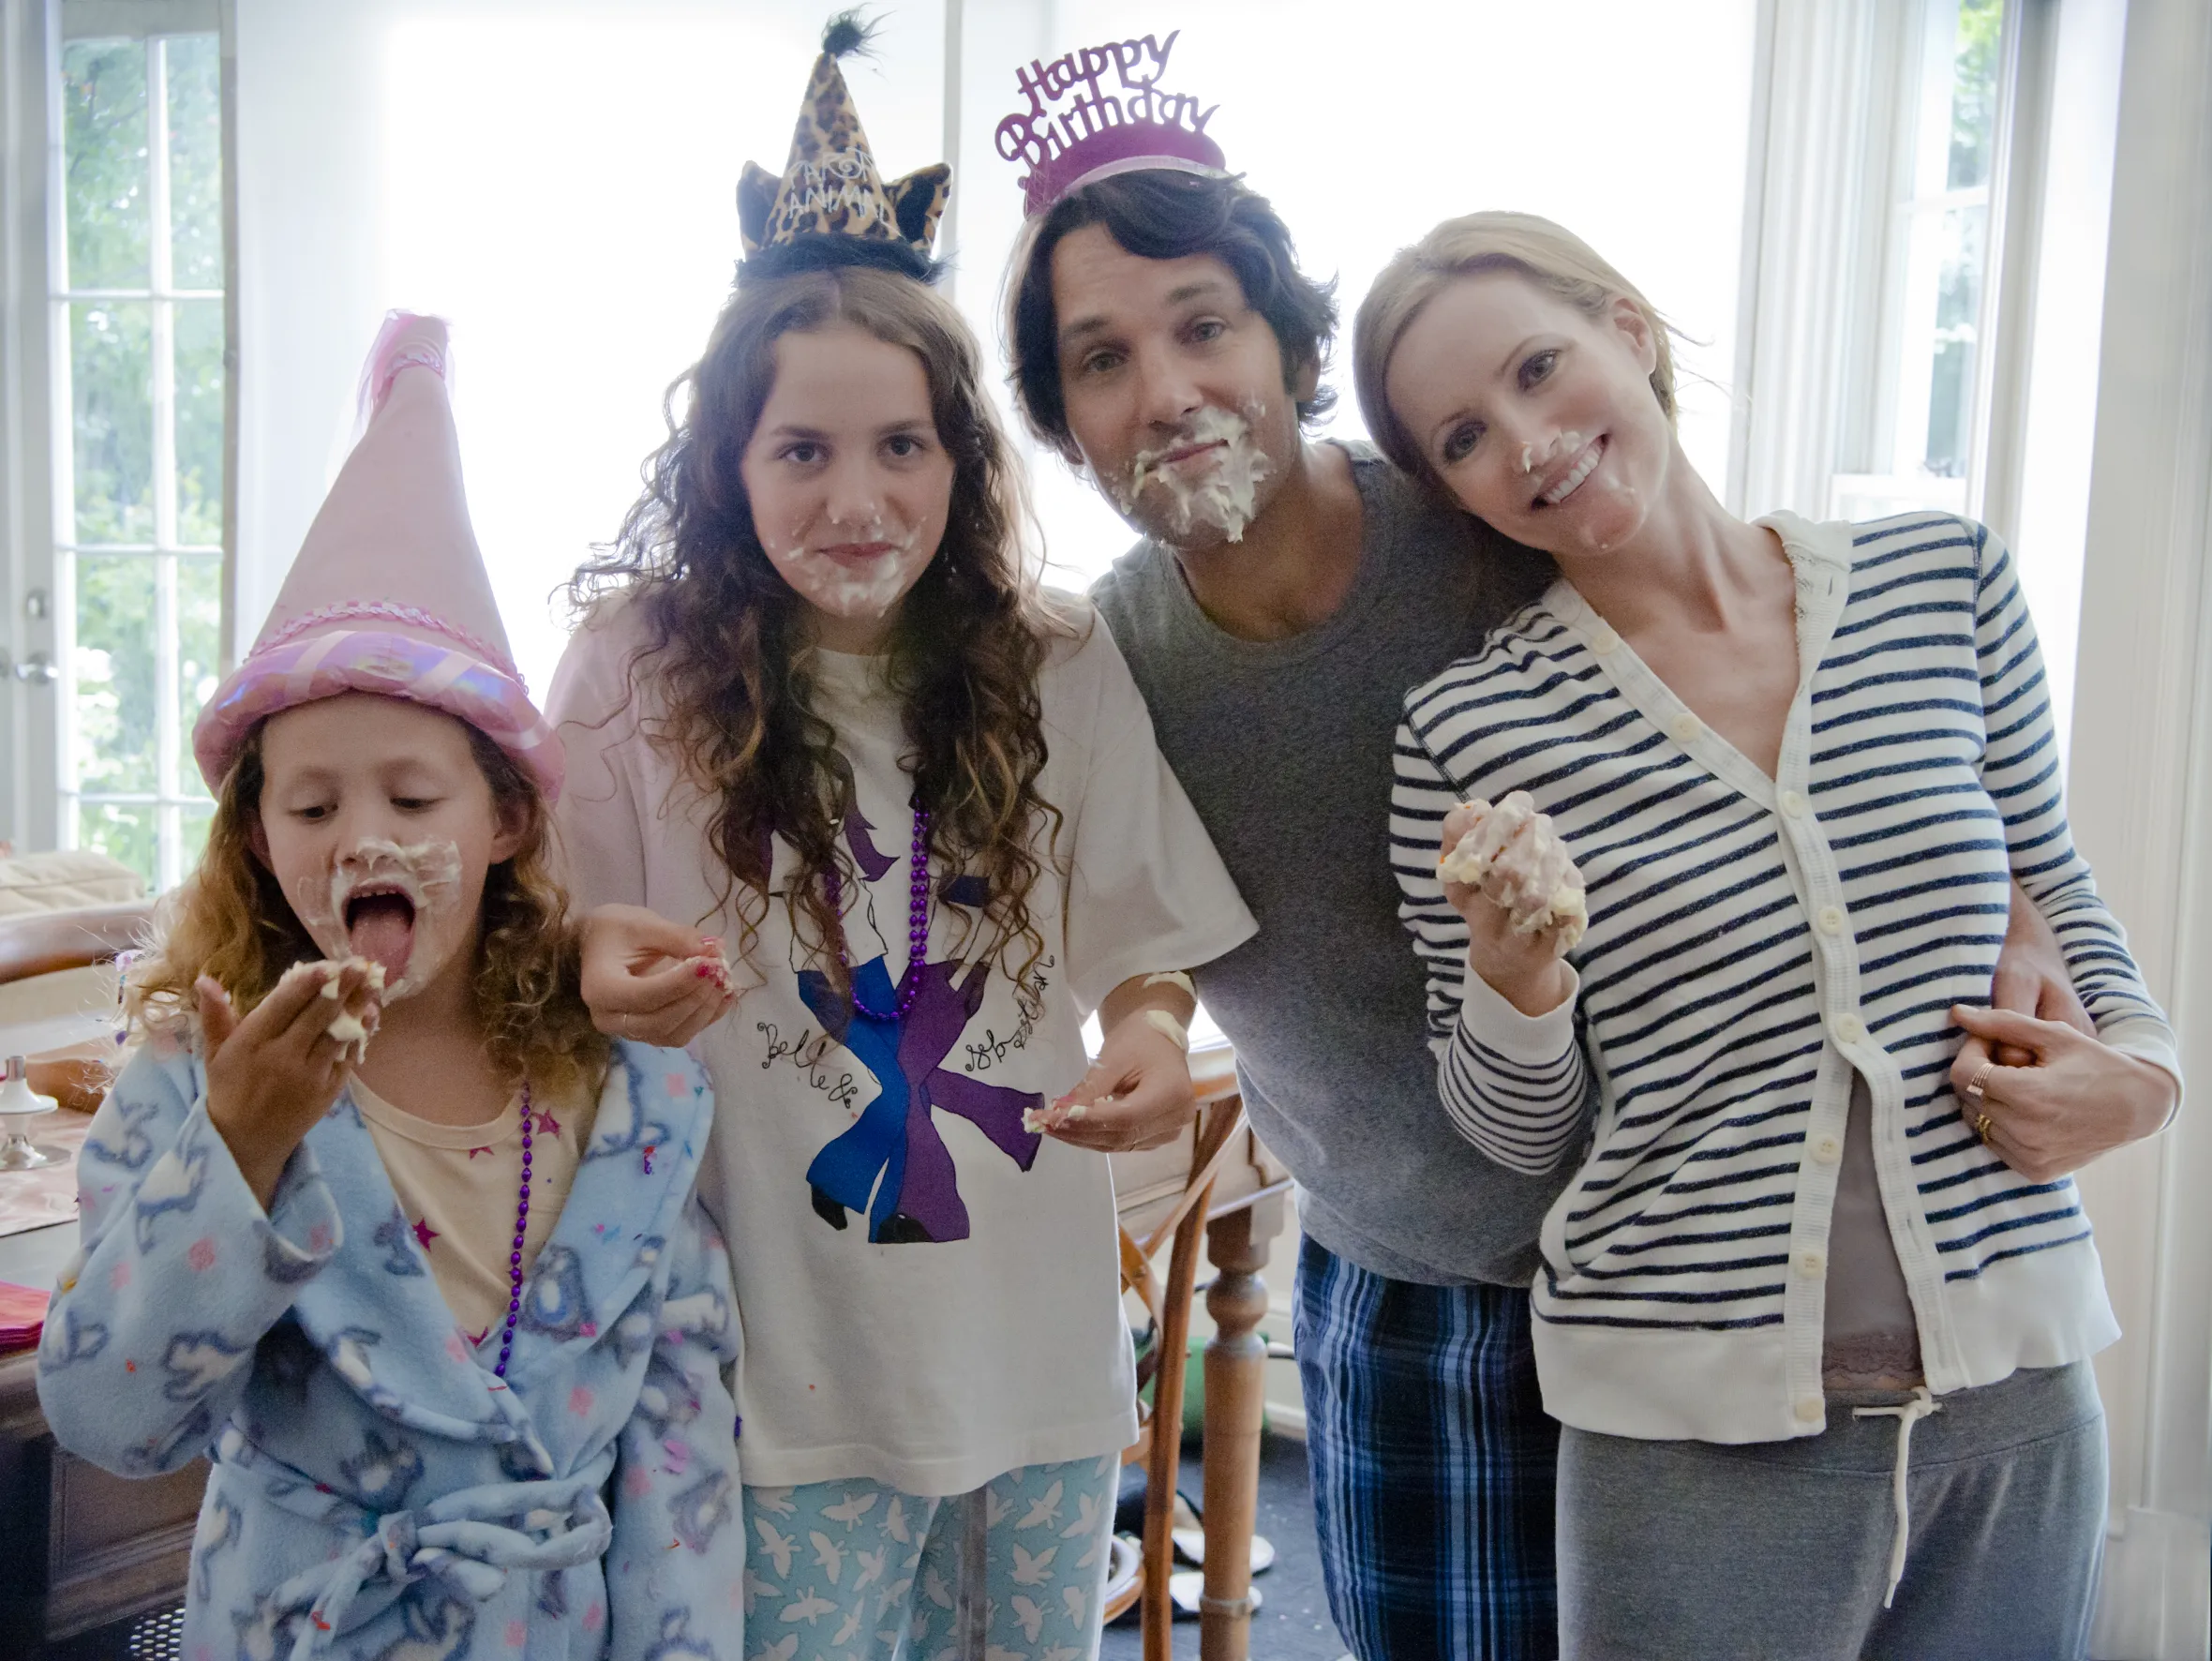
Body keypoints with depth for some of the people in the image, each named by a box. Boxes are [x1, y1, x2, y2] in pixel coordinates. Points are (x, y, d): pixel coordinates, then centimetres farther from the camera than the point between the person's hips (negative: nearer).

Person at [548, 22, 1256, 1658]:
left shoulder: (1057, 664, -4)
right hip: (795, 1354, -2)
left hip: (1038, 1327, 3)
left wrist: (1154, 1039, -15)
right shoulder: (640, 668, -11)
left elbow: (1141, 930, 5)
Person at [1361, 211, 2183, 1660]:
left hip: (2022, 1387, 3)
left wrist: (2141, 1064, -4)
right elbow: (1519, 1136, 0)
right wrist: (1514, 978, -20)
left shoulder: (1948, 580, 0)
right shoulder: (1471, 731, -8)